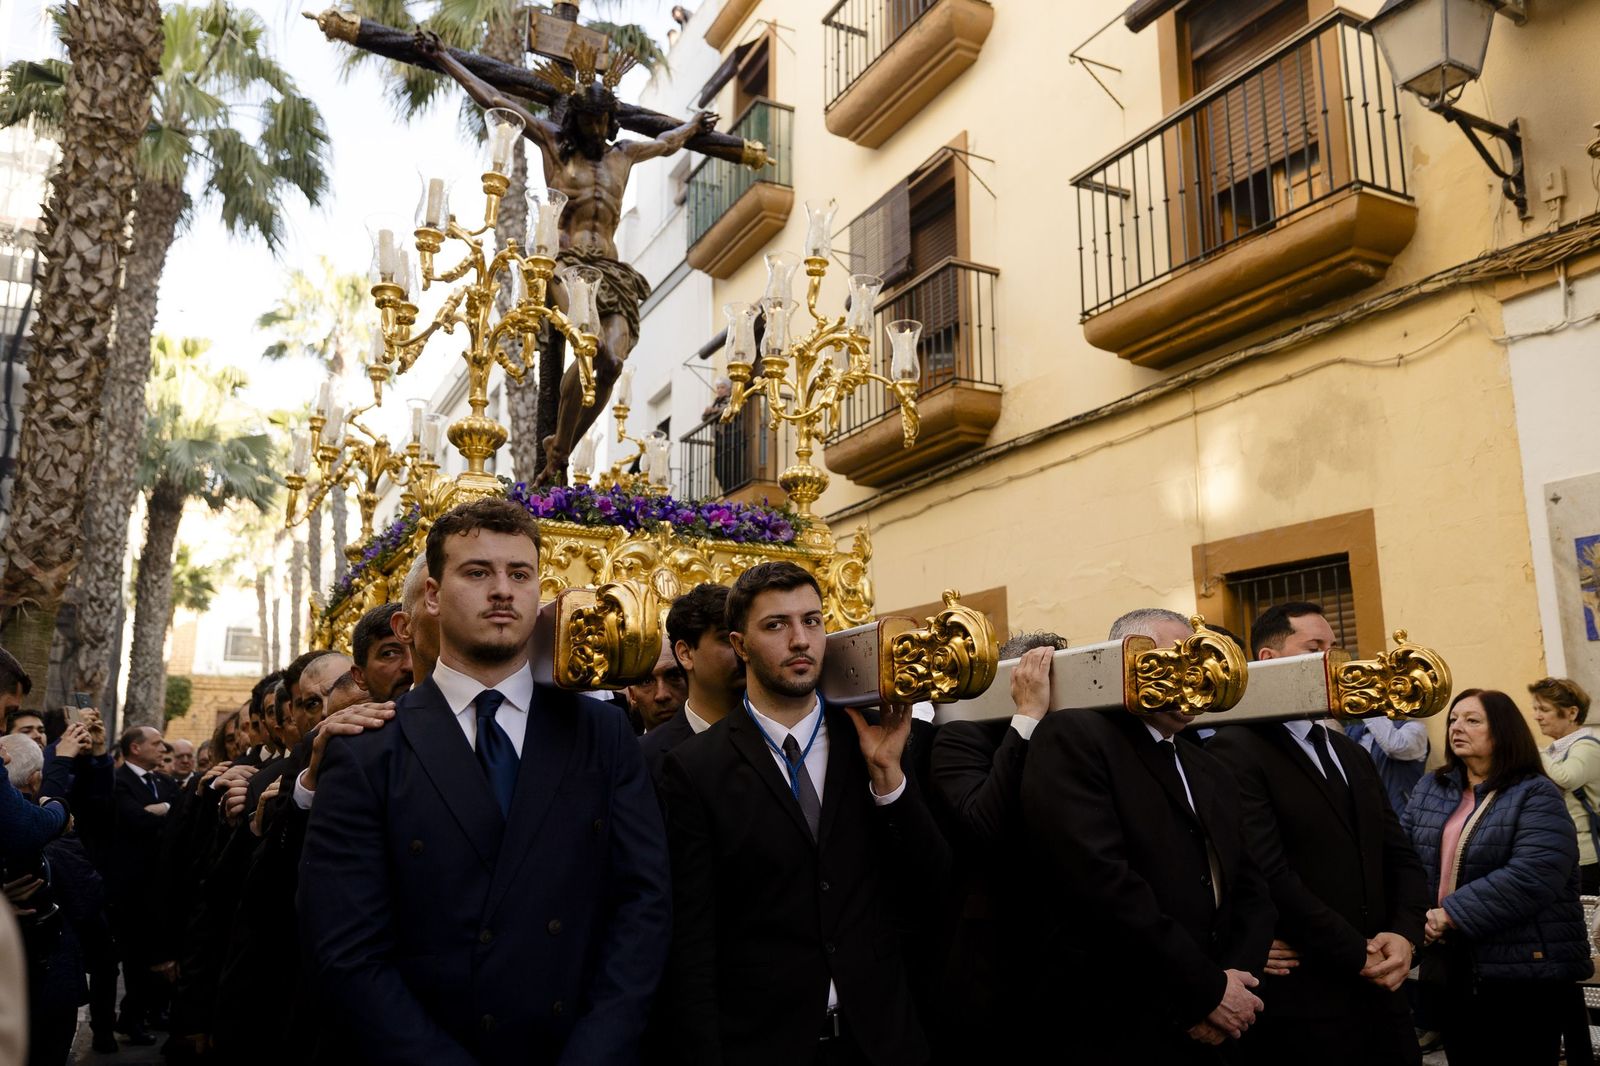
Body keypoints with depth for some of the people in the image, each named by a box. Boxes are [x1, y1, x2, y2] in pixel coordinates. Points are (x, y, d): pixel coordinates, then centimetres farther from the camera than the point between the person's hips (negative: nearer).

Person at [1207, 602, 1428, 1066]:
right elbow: (1269, 876, -19)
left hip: (1383, 993, 7)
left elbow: (1400, 856, 14)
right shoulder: (1235, 750, -13)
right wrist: (1358, 955, -12)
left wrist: (1404, 933, -3)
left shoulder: (1351, 754, 16)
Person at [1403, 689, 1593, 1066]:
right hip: (1447, 966, 6)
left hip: (1523, 969, -5)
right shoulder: (1428, 788, 9)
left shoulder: (1537, 795, -9)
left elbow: (1531, 877, -22)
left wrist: (1452, 914, -21)